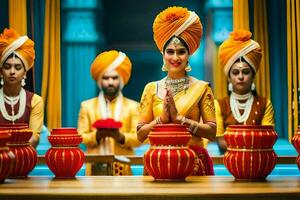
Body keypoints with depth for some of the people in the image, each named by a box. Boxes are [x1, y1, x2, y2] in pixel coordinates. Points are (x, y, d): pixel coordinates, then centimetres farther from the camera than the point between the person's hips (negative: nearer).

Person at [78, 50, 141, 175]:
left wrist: (120, 136, -14)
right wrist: (96, 135, -12)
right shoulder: (87, 106, 13)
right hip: (96, 167, 0)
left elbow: (138, 138, 3)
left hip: (123, 168, 0)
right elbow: (81, 137, 7)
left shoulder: (132, 106, 11)